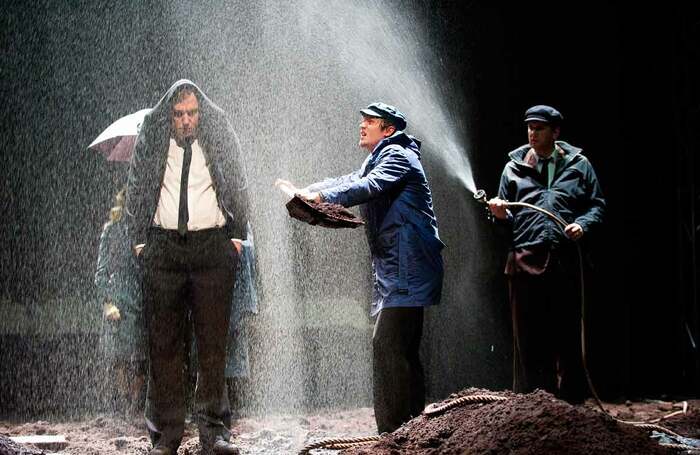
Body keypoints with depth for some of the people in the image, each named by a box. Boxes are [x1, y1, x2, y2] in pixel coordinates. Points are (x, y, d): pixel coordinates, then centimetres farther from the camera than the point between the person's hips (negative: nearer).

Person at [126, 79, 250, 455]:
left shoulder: (219, 135, 7)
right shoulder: (151, 139, 8)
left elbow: (239, 189, 12)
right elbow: (135, 191, 13)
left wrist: (236, 235, 5)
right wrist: (140, 240, 6)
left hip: (213, 244, -1)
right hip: (162, 245, 1)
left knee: (213, 342, -2)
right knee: (164, 343, 0)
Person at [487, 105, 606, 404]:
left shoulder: (578, 165, 11)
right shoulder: (515, 167, 13)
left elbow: (597, 205, 11)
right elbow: (509, 219, 15)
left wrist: (582, 224, -8)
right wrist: (500, 214, -8)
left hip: (565, 262, 0)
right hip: (525, 263, 1)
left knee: (568, 336, 4)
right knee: (528, 339, 2)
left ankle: (571, 405, 10)